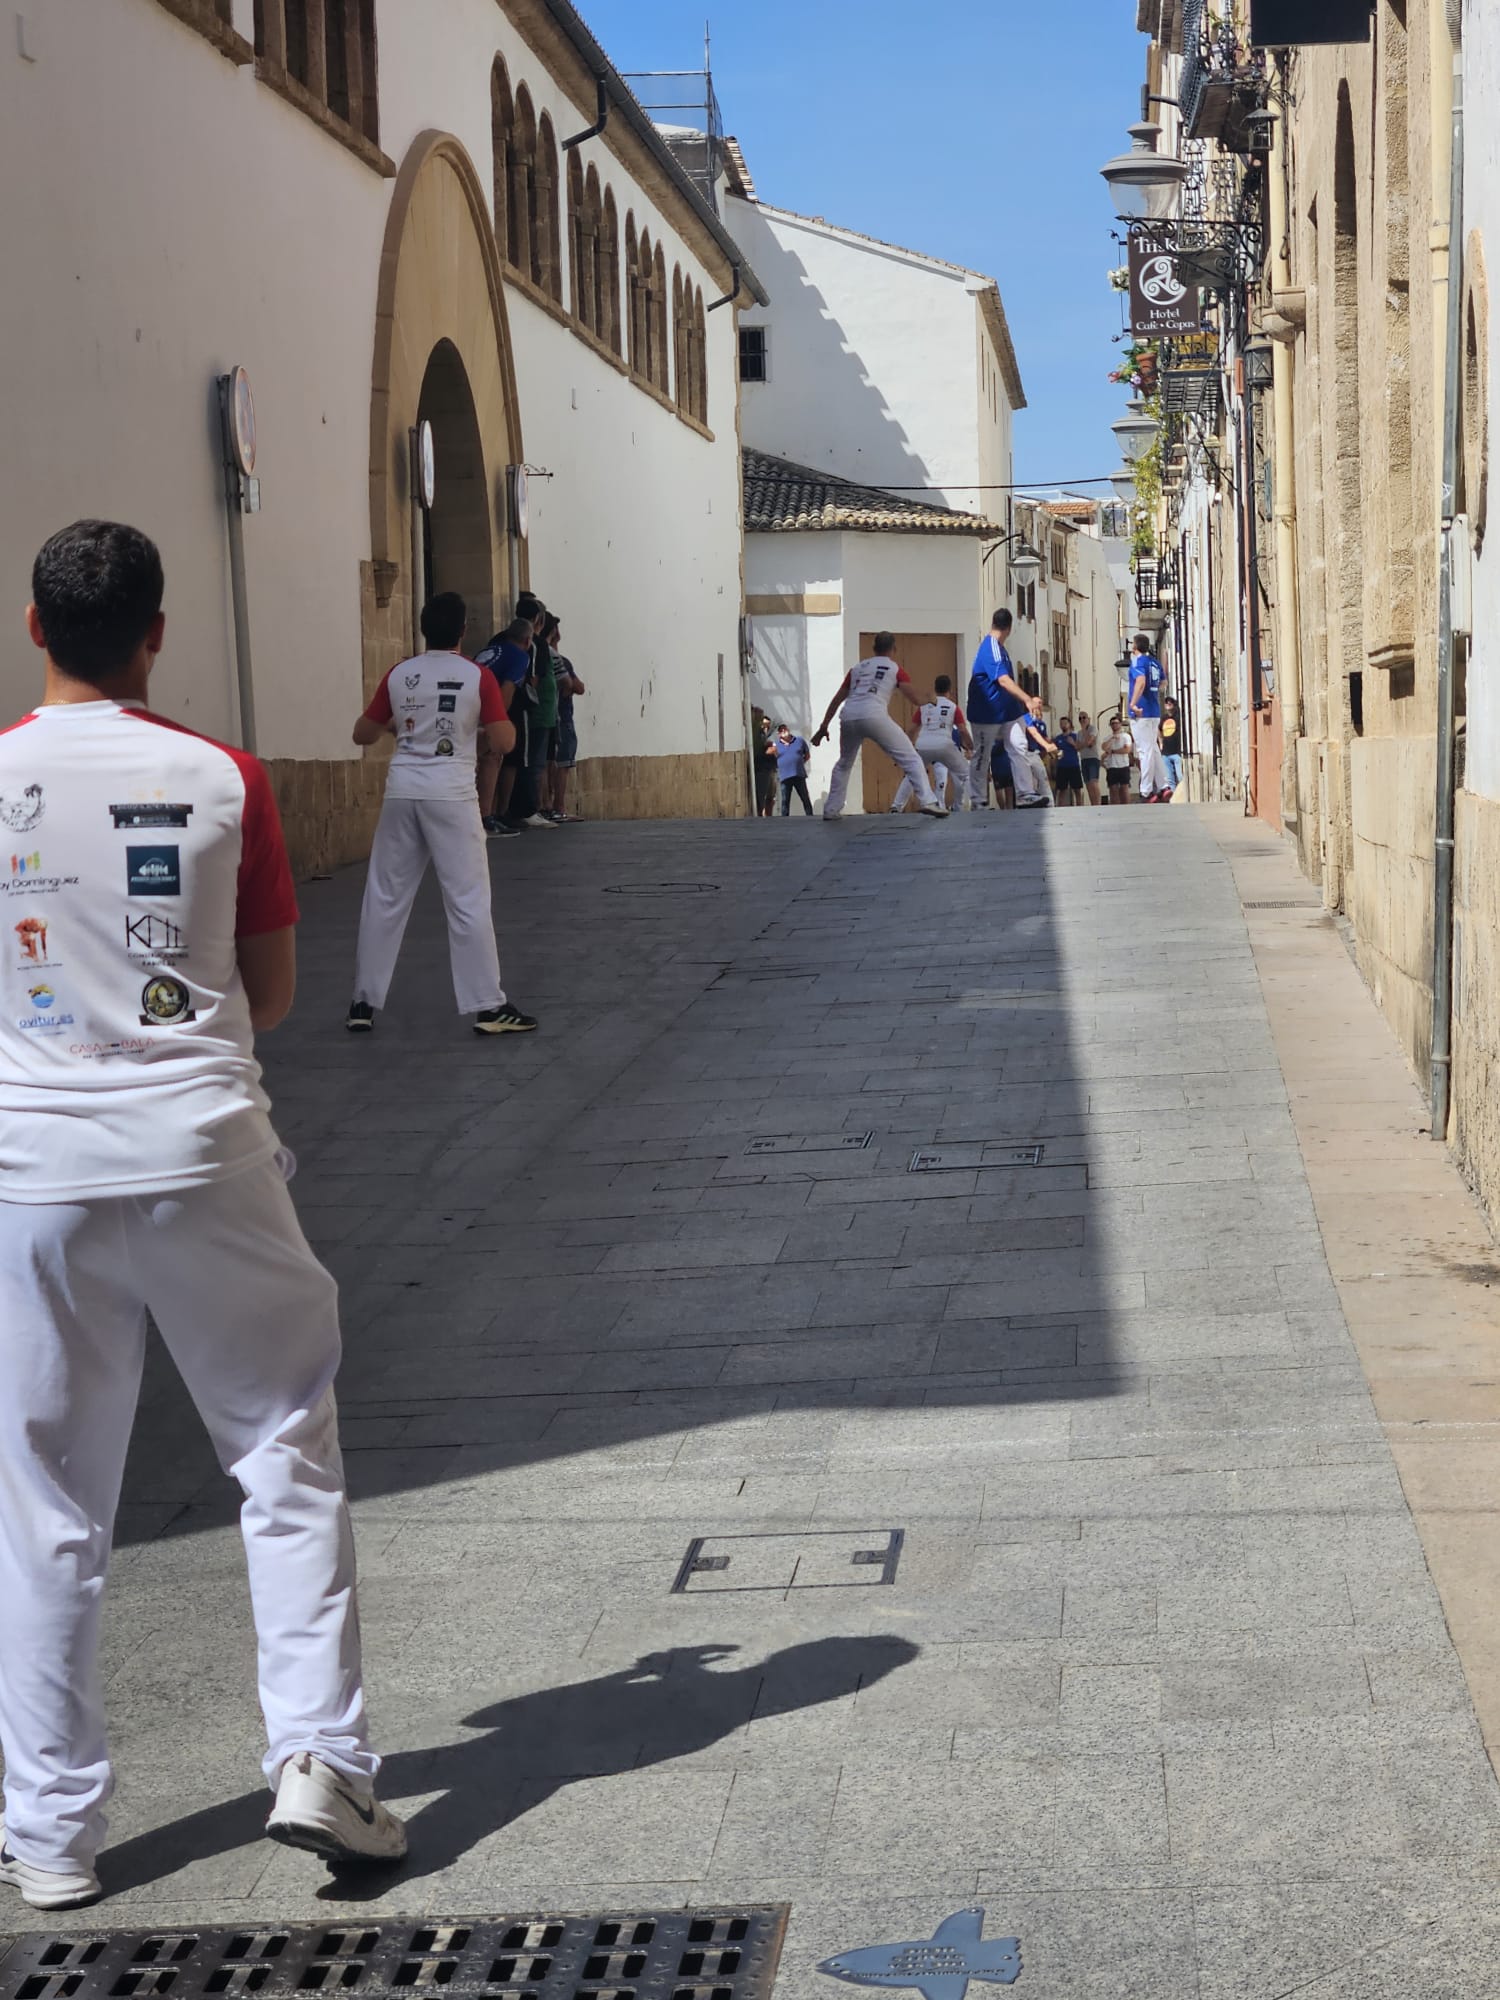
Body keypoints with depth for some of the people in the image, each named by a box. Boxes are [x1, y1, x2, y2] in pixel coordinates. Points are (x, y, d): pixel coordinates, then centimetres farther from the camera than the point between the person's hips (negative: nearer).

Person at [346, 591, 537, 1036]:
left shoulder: (399, 675, 5)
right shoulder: (478, 676, -4)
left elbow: (362, 734, 13)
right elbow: (503, 741, -6)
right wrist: (497, 717, 14)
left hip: (403, 791, 3)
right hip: (450, 794, -3)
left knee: (385, 899, 11)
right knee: (468, 901, 0)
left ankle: (363, 1002, 15)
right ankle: (488, 1007, 1)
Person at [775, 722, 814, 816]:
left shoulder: (800, 741, 9)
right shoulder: (776, 745, 5)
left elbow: (807, 755, 18)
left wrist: (800, 763, 6)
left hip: (799, 775, 1)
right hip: (785, 777, -1)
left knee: (806, 799, 5)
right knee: (785, 801, -1)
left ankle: (810, 817, 11)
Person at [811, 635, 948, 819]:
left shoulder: (857, 668, 28)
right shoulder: (895, 668, 16)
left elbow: (837, 699, 26)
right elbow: (913, 699, 6)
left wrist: (823, 726, 30)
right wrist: (922, 704, 28)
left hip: (849, 717, 4)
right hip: (873, 716, -4)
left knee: (844, 764, 27)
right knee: (911, 759, 0)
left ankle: (831, 810, 24)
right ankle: (927, 802, -15)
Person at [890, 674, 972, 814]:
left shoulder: (924, 705, 20)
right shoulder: (953, 707, 14)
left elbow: (913, 730, 20)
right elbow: (963, 730, 8)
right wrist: (970, 748, 21)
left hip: (923, 745, 2)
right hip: (944, 745, -2)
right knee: (965, 773, 17)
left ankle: (896, 807, 10)